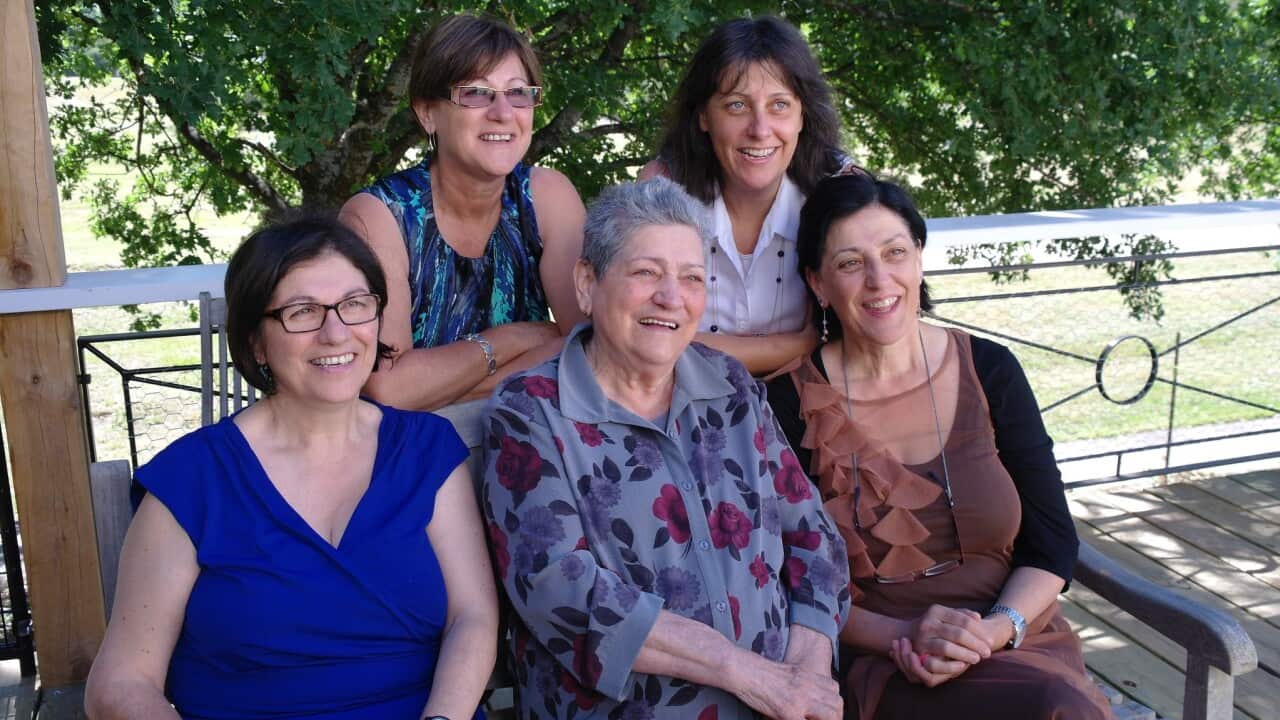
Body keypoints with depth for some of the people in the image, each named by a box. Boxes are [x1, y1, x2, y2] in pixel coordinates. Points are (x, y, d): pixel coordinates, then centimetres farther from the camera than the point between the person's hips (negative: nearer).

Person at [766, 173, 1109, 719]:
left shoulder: (989, 371, 2)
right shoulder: (791, 404, -6)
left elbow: (1053, 541, 4)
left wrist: (997, 629, -14)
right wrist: (902, 636, -17)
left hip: (1018, 643, 4)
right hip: (883, 672, -4)